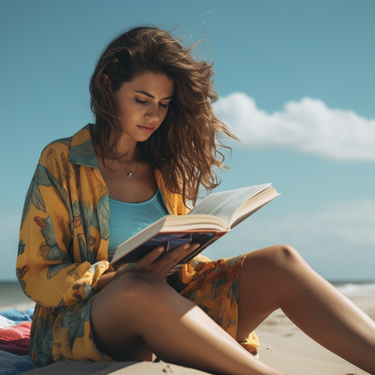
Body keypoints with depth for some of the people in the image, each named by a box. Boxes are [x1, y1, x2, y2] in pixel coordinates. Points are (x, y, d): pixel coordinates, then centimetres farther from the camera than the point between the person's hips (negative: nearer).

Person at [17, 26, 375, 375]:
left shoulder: (166, 167, 13)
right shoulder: (60, 163, 0)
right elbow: (35, 273, -4)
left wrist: (182, 259, -7)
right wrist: (122, 276, -20)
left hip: (168, 316, 4)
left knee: (278, 261, -17)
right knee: (140, 287, -40)